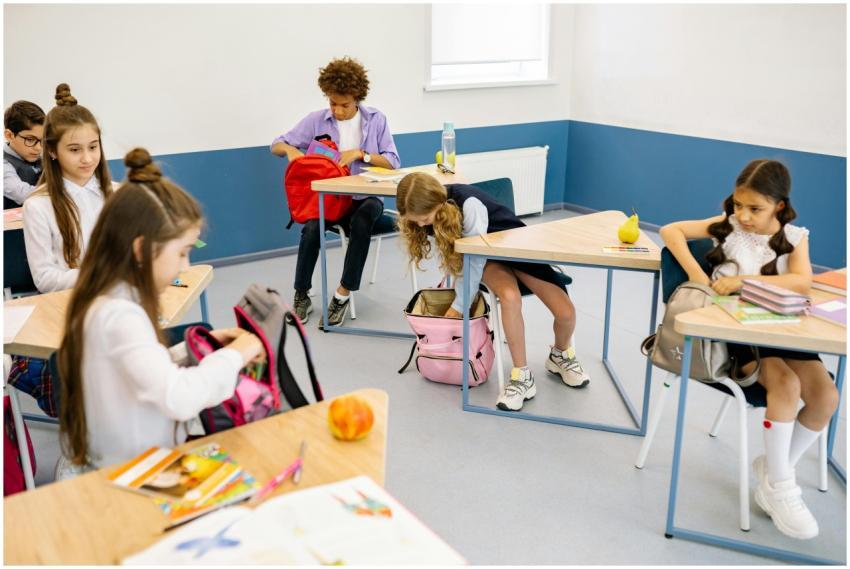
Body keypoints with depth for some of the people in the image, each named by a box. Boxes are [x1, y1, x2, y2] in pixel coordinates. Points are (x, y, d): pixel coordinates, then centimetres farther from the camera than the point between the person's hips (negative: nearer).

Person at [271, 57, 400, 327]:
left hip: (365, 196, 0)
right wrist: (290, 149, -17)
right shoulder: (316, 120, 2)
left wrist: (361, 154, -17)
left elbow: (393, 162, -2)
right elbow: (276, 145, 7)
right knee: (312, 227, -31)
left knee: (362, 220, -36)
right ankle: (301, 296, -9)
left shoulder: (376, 119, 2)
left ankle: (342, 293, -24)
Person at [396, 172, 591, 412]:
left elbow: (475, 261, -30)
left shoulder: (469, 204, -36)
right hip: (488, 257, 3)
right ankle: (522, 376, -18)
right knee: (510, 298, -32)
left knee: (565, 313, -17)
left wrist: (459, 306, -23)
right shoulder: (428, 211, -16)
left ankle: (561, 355, 17)